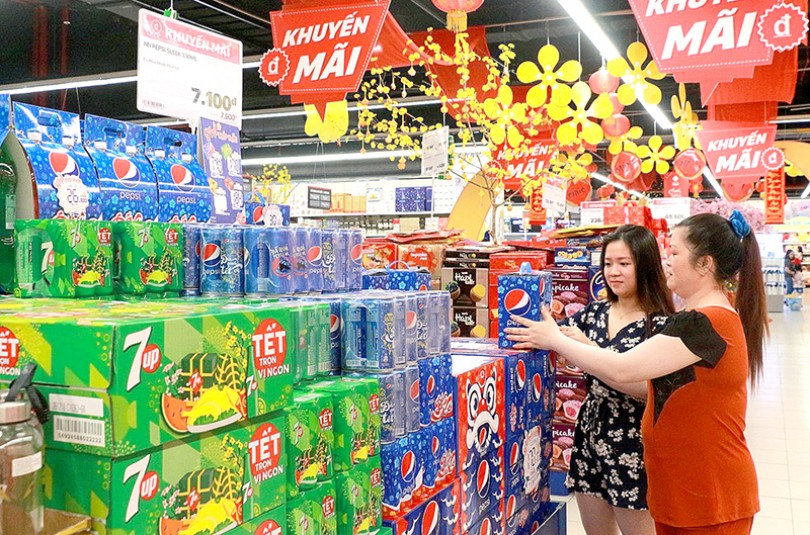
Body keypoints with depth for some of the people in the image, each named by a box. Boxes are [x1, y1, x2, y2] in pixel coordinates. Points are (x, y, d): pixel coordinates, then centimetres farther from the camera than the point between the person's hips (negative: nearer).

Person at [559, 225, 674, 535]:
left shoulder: (659, 323, -13)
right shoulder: (594, 312, 5)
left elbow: (648, 389, -22)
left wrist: (588, 351, -27)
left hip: (632, 447, -5)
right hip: (589, 436, 6)